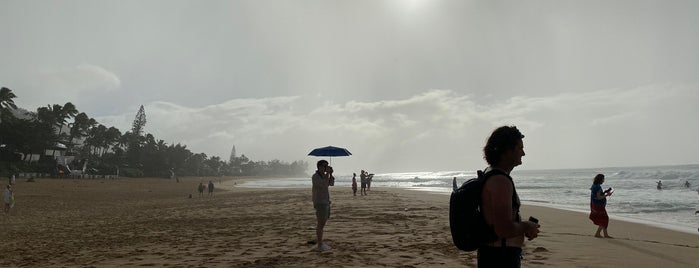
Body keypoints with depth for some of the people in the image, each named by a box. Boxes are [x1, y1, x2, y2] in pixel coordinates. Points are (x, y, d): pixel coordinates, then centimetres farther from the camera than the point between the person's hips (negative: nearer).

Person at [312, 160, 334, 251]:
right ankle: (320, 246, -1)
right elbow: (324, 185, -27)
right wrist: (327, 173, -22)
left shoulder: (323, 175, 12)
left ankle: (319, 241, 23)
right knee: (320, 223, -6)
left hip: (326, 202, 9)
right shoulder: (315, 176, -15)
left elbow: (331, 183, 5)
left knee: (323, 223, 14)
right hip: (319, 203, -9)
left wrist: (331, 173, -8)